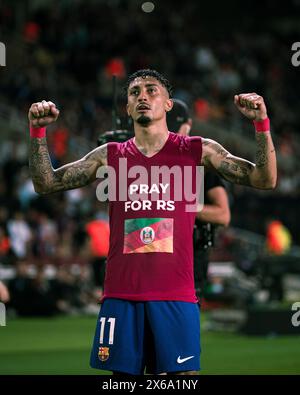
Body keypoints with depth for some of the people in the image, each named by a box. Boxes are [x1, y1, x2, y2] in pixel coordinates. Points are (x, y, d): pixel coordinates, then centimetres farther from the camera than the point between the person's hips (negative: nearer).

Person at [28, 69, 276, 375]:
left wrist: (261, 123, -10)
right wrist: (37, 131, -1)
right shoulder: (110, 156, 10)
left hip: (176, 295, -1)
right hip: (121, 295, 1)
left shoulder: (196, 151, 6)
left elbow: (265, 180, 3)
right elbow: (45, 183, 12)